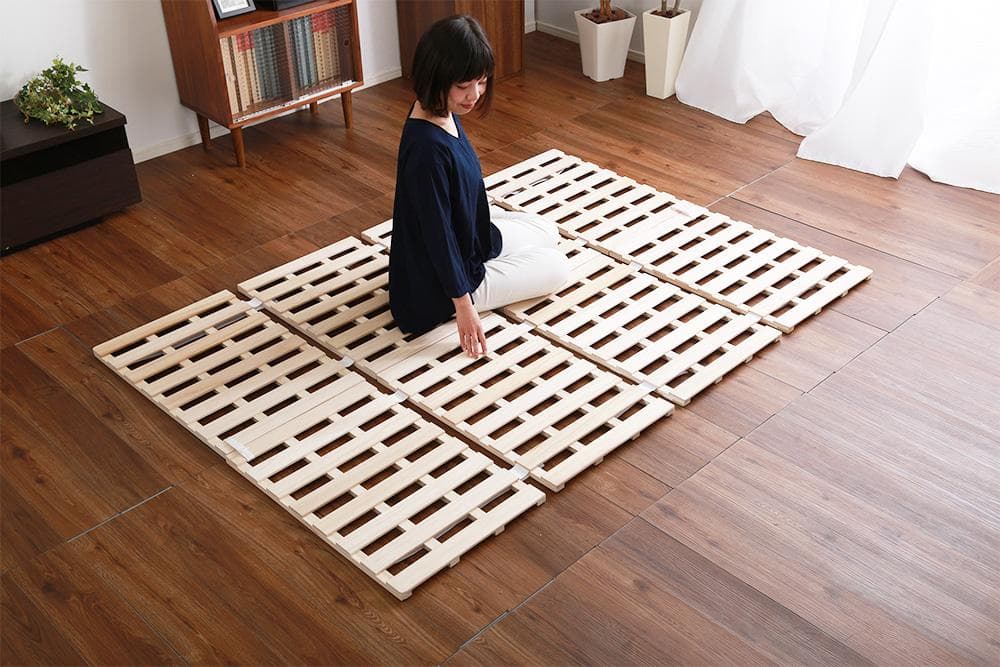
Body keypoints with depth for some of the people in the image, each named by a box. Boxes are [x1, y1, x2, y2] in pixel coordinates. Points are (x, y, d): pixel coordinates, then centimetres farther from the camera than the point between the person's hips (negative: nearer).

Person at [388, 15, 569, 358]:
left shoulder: (441, 112, -8)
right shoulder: (427, 148, -36)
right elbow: (437, 231, -29)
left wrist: (487, 212, 26)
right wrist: (463, 304, -22)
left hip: (467, 231, 9)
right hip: (438, 281, -9)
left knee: (548, 233, 24)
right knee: (557, 268, 6)